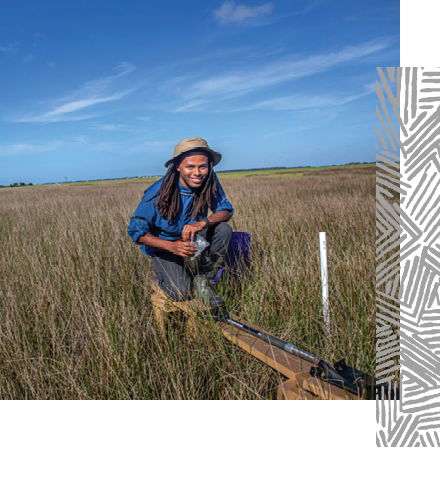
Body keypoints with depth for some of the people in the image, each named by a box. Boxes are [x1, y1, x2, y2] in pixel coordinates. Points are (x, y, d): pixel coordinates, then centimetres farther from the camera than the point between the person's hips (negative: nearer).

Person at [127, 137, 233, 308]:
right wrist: (171, 246, -38)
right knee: (180, 294, -21)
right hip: (163, 245, -3)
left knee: (224, 229, -25)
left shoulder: (209, 182, -18)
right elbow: (136, 231, -22)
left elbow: (225, 210, -14)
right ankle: (165, 275, 16)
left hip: (194, 237, 4)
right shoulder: (158, 193, -28)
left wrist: (203, 222, -38)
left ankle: (202, 282, -10)